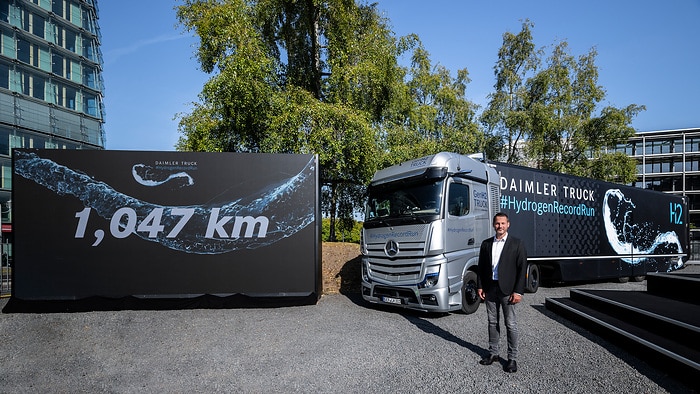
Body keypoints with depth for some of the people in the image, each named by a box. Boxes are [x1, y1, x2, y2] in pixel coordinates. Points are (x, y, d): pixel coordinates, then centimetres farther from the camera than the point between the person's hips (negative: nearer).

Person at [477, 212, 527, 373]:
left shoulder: (516, 244, -3)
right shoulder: (486, 244, 8)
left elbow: (522, 268, -6)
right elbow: (481, 266, 11)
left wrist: (518, 291, -12)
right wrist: (480, 286, 3)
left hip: (507, 289, -4)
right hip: (490, 288, 4)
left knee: (511, 324, 3)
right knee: (492, 322, 13)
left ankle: (512, 358, 15)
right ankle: (493, 353, 25)